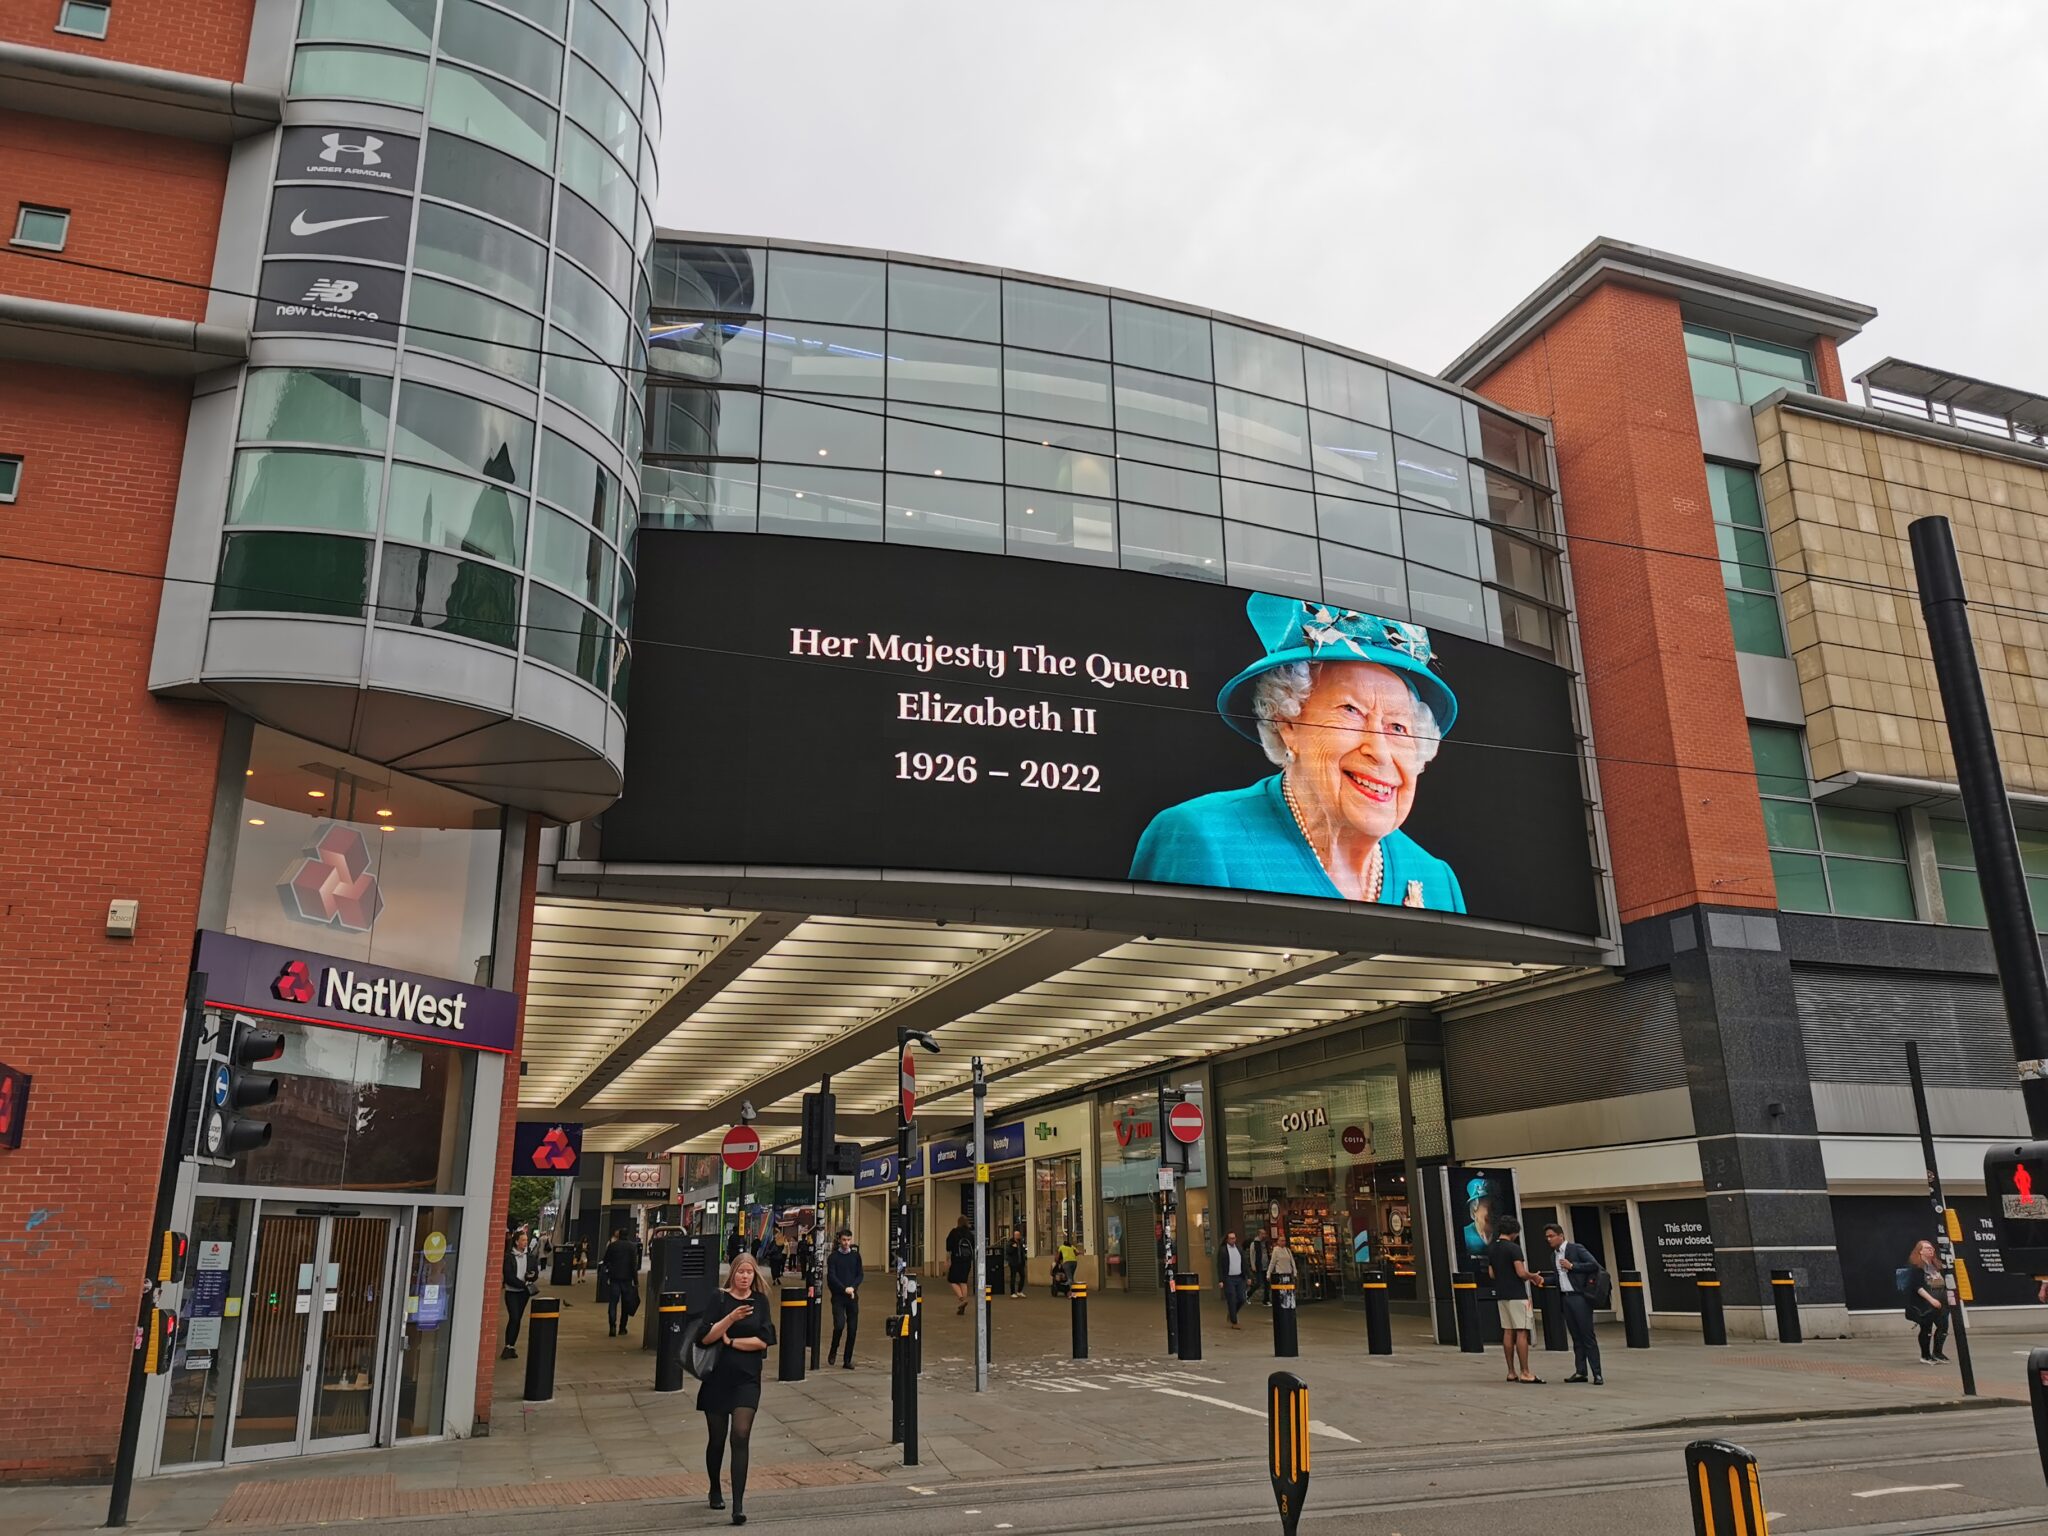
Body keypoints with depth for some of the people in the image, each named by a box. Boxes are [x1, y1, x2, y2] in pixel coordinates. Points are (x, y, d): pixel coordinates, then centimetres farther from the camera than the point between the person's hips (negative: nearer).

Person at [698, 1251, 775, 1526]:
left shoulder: (760, 1301, 2)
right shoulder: (719, 1299, -2)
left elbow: (763, 1340, -6)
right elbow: (705, 1337, -12)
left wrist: (731, 1341, -10)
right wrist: (731, 1318, -24)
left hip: (747, 1379, 0)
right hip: (717, 1378, 0)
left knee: (740, 1438, -12)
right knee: (717, 1438, 13)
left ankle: (738, 1506, -12)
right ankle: (715, 1492, 37)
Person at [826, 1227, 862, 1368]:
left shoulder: (855, 1255, 9)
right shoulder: (833, 1256, 0)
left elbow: (861, 1274, 8)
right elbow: (831, 1276, -7)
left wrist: (852, 1287, -9)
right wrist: (844, 1289, -18)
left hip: (853, 1296, 3)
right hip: (838, 1296, -3)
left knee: (852, 1329, 0)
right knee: (839, 1325, -16)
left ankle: (847, 1360, 9)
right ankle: (833, 1351, 11)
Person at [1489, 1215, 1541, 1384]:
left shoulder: (1493, 1250, 12)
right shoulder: (1513, 1248, -14)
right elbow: (1521, 1273, -20)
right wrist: (1533, 1277, -1)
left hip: (1501, 1295, 8)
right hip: (1516, 1295, -8)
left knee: (1508, 1332, 9)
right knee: (1522, 1333, -6)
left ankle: (1511, 1372, 11)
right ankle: (1525, 1373, -8)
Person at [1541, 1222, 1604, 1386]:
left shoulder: (1577, 1248, -6)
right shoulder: (1554, 1255, 14)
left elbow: (1594, 1265, -13)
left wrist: (1572, 1266, -17)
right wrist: (1544, 1281, 4)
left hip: (1579, 1297, -7)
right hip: (1565, 1298, 7)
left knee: (1587, 1335, -5)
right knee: (1576, 1336, 9)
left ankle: (1597, 1374, -2)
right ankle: (1581, 1372, 12)